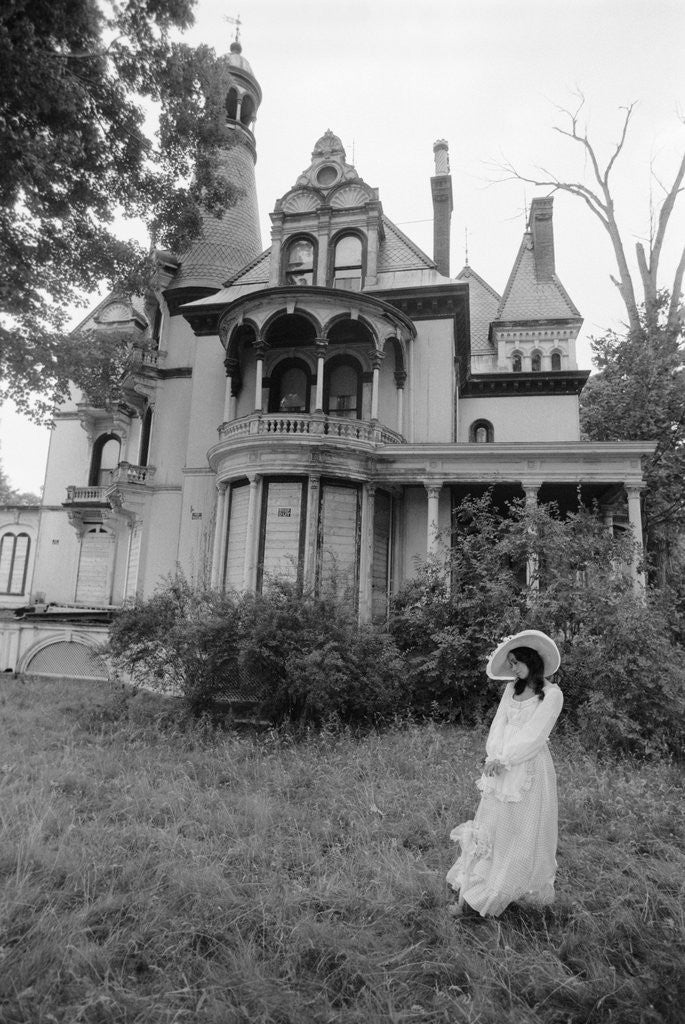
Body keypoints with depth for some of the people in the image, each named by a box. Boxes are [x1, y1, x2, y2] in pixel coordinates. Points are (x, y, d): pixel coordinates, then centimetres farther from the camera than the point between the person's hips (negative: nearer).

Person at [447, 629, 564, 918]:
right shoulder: (512, 688, 9)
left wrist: (504, 760, -14)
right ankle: (468, 895, 16)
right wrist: (494, 757, -9)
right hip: (501, 768, 6)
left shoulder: (552, 694, -10)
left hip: (530, 771, -6)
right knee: (489, 827, 8)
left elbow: (534, 737, -14)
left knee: (523, 832, 4)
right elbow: (499, 723, 5)